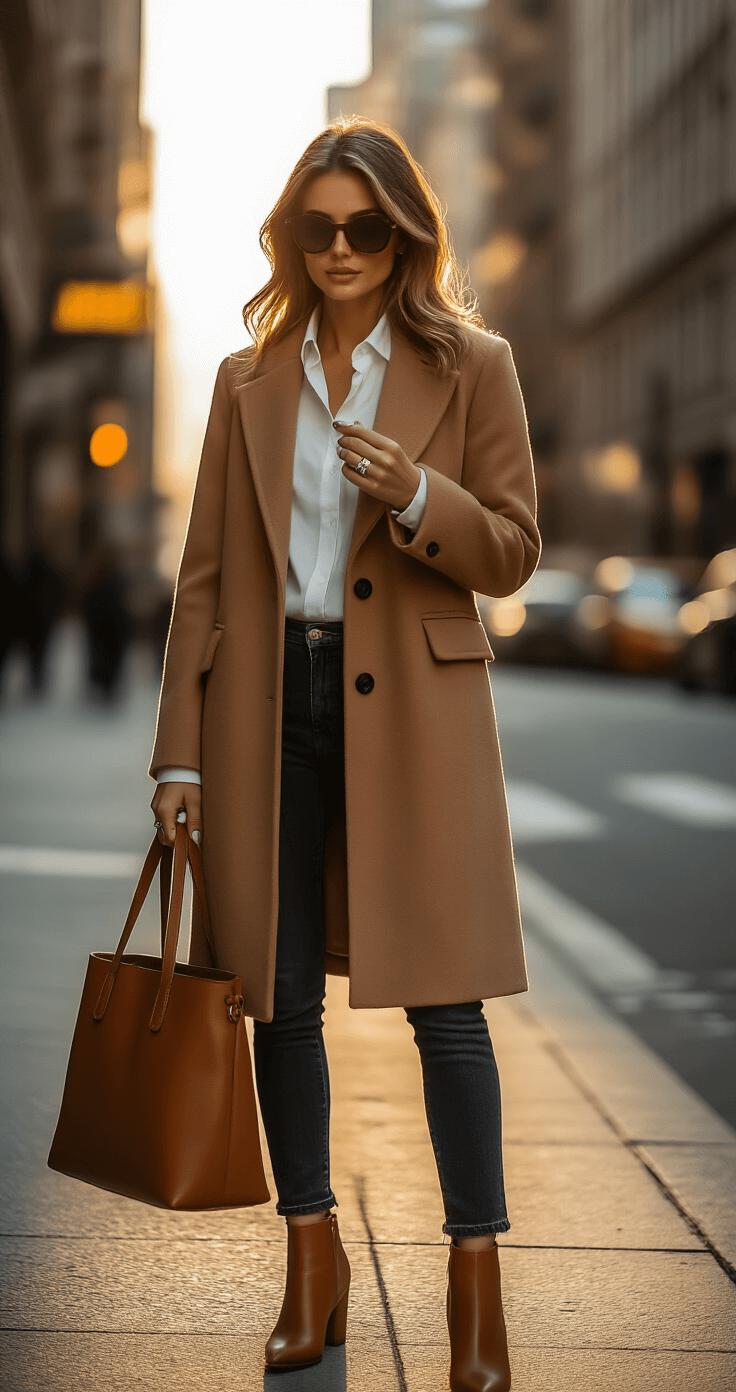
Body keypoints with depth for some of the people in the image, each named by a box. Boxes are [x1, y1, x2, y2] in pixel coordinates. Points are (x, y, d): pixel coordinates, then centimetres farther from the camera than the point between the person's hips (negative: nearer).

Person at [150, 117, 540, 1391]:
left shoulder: (470, 367, 2)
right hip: (268, 708, 3)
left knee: (441, 995, -4)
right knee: (278, 992, 7)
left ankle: (476, 1278, 5)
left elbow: (512, 555, 2)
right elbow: (206, 573, 8)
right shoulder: (248, 379, 10)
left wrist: (414, 496, -19)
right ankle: (313, 1258, 22)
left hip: (413, 710, -3)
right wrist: (179, 751, 3)